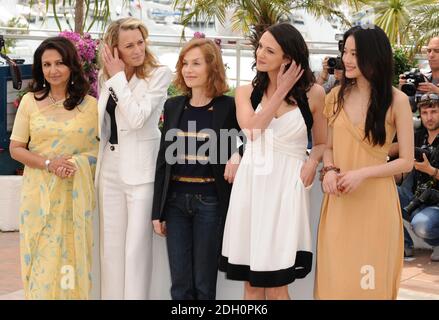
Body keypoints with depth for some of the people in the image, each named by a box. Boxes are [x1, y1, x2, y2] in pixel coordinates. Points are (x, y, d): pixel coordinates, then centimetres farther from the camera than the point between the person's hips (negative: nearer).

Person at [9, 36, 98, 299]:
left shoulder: (90, 104, 2)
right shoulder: (30, 101, 3)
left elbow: (101, 149, 4)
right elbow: (16, 148, 3)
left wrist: (78, 162, -15)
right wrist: (49, 164, -12)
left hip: (75, 193, 0)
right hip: (39, 191, 1)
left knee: (71, 256, 3)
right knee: (41, 257, 4)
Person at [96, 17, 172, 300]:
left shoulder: (159, 74, -9)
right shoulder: (107, 76, 9)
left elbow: (137, 118, -20)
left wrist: (119, 77, -14)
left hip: (140, 169, -6)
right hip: (109, 167, 6)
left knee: (137, 246, -2)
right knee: (111, 243, 13)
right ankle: (111, 295, 24)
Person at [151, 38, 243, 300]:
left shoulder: (229, 107, -4)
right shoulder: (173, 106, 8)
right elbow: (163, 160, 9)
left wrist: (238, 154, -21)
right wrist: (157, 211, 7)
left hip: (210, 201, -3)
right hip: (175, 200, 4)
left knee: (204, 282, 5)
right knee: (180, 283, 7)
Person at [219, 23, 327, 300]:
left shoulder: (313, 93, 3)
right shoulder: (246, 92, 8)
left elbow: (322, 144, 11)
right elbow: (251, 128, -12)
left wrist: (312, 160, -10)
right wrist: (282, 91, -8)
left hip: (287, 186, -2)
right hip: (251, 184, 2)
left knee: (276, 285, -1)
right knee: (252, 282, 8)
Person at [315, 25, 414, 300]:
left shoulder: (396, 100, -7)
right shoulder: (337, 95, 5)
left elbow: (407, 161, -5)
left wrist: (363, 173, -17)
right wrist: (329, 170, -8)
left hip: (375, 200, -3)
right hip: (339, 201, 4)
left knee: (369, 282, 7)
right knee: (336, 276, 11)